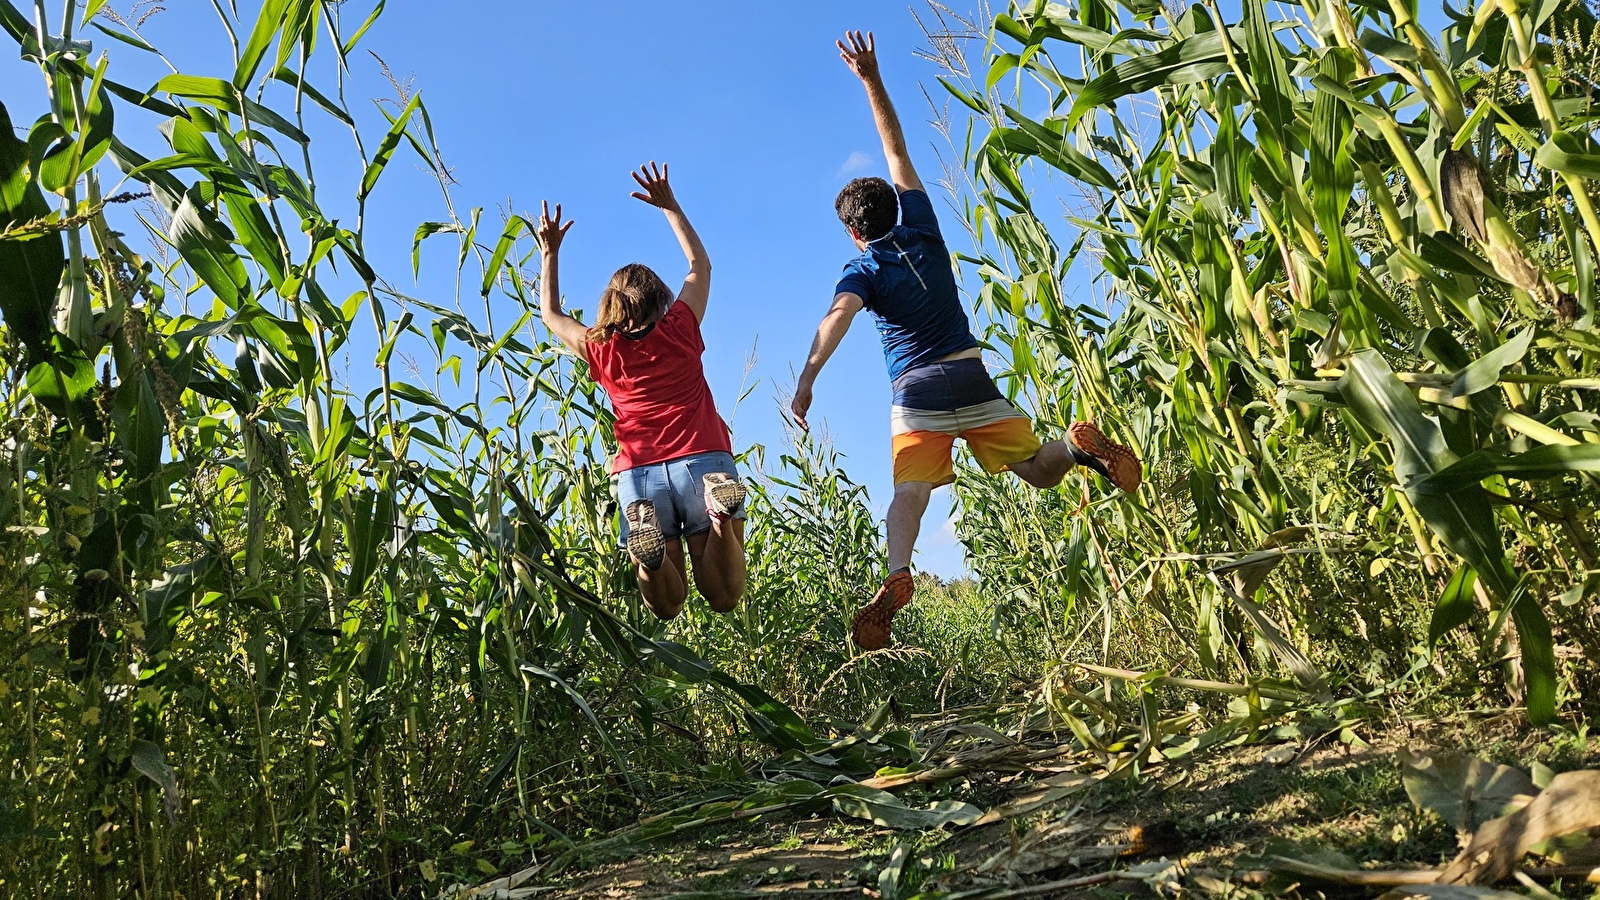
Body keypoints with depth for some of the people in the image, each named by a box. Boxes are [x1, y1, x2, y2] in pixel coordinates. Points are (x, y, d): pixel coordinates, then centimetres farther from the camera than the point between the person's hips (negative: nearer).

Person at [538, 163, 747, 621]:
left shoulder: (600, 349, 12)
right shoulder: (680, 329, 11)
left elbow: (551, 314, 34)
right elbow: (700, 265, 29)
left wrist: (550, 253, 40)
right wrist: (669, 206, 33)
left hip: (638, 474, 1)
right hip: (704, 460, -1)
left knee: (668, 608, 5)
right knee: (723, 598, -4)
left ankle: (649, 549, -30)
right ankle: (721, 519, -35)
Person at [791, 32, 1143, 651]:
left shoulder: (861, 271, 1)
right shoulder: (922, 230, 10)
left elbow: (838, 317, -20)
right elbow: (897, 153, 17)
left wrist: (806, 378, -28)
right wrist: (871, 79, 18)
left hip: (917, 394, -3)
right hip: (971, 375, 3)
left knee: (910, 489, -15)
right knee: (1038, 470, 11)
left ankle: (897, 574, -38)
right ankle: (1078, 444, -18)